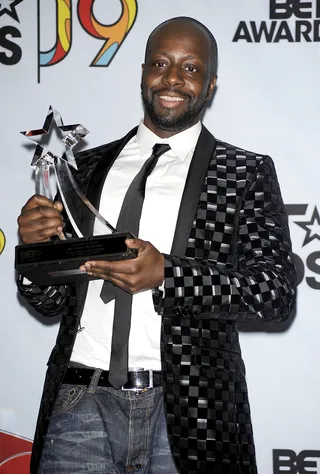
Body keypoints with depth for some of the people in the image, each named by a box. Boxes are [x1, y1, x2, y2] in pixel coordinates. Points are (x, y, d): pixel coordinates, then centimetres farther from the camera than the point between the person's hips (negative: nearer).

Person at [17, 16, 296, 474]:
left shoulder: (247, 173, 4)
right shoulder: (89, 167, 12)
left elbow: (279, 290, -6)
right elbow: (53, 301, 15)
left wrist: (166, 275, -17)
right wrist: (36, 247, -7)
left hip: (187, 414, -2)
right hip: (81, 405, 3)